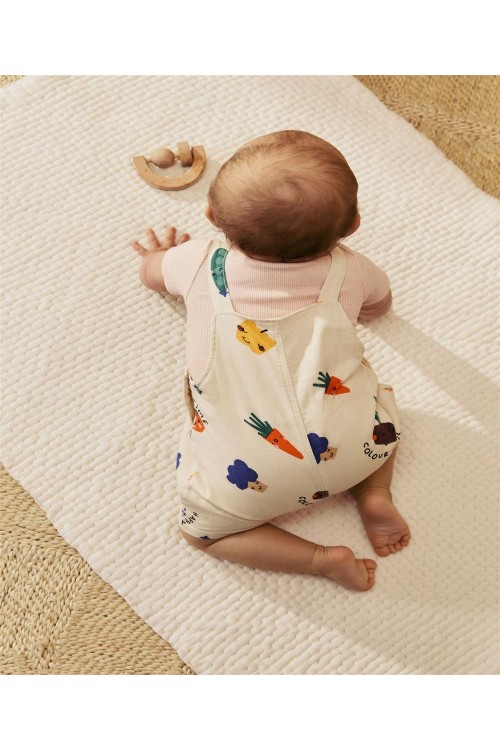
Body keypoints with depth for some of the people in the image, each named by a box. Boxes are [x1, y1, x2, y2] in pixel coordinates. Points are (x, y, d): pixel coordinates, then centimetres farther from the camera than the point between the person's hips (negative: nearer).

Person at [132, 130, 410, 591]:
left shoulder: (199, 262, -2)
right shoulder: (348, 271, -1)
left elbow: (151, 274, 22)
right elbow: (379, 305, 24)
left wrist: (159, 256, 44)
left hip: (250, 479, -2)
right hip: (350, 448, 3)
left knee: (201, 528, 20)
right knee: (380, 401, 31)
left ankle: (322, 559, 6)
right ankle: (374, 494, 11)